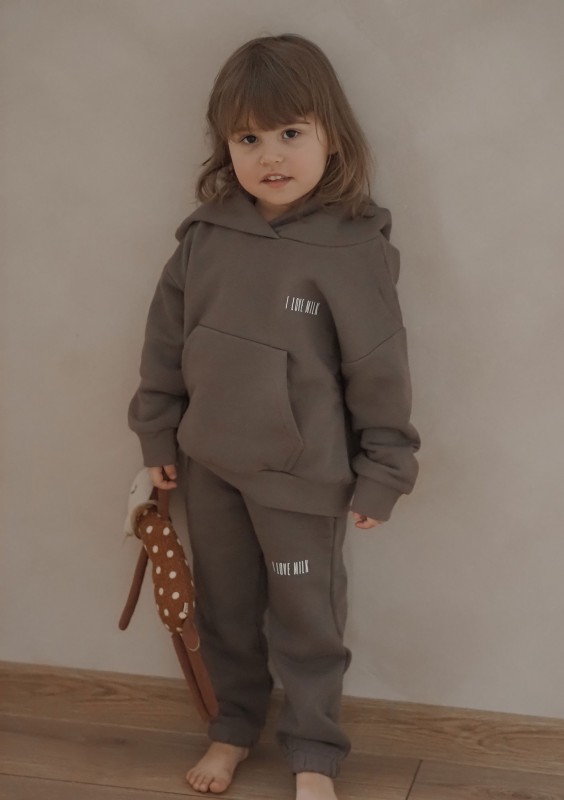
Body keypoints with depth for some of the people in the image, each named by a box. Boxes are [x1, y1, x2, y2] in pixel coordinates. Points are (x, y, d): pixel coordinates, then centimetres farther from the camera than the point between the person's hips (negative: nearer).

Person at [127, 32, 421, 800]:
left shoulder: (355, 247, -15)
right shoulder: (205, 237, -5)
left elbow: (380, 371, -10)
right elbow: (165, 342, 5)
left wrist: (382, 473, -6)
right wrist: (159, 435, 8)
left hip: (304, 476, -4)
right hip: (210, 467, 4)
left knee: (306, 621, 12)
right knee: (225, 610, 20)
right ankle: (234, 725, 42)